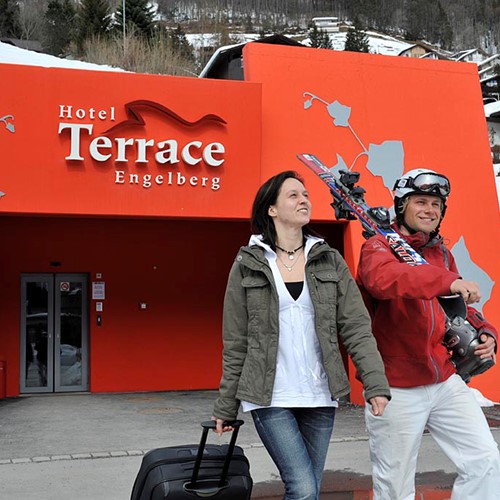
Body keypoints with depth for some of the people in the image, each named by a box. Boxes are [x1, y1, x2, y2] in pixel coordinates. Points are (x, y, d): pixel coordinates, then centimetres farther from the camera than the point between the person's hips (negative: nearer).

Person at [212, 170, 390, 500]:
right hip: (270, 399, -3)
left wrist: (376, 384, -12)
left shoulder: (330, 261, 6)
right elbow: (236, 344, 2)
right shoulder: (248, 265, 0)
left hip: (321, 398, 3)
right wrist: (225, 408, 3)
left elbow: (357, 327, 0)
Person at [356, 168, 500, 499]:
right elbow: (382, 279, -32)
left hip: (445, 382, 6)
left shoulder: (442, 254, 13)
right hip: (396, 389, -6)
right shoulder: (379, 247, -8)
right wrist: (449, 282, -41)